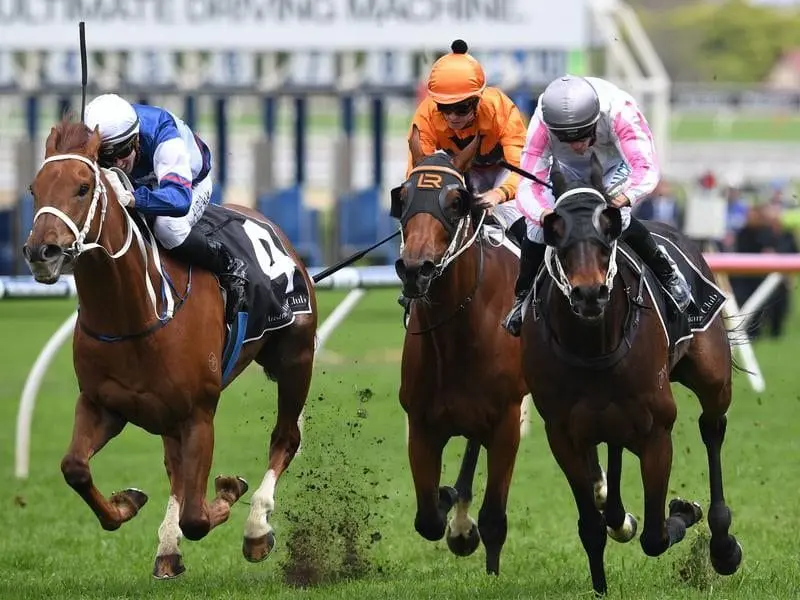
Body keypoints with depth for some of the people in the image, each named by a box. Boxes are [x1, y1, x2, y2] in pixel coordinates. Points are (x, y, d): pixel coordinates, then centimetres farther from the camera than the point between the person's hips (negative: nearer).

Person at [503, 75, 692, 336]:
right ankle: (524, 298, 11)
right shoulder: (542, 124, -38)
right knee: (537, 226, -15)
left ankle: (666, 272, -1)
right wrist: (543, 214, -64)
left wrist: (625, 196, -72)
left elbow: (647, 169, -50)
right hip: (570, 173, 2)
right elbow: (528, 186, -41)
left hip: (617, 168, -2)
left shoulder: (618, 109, -43)